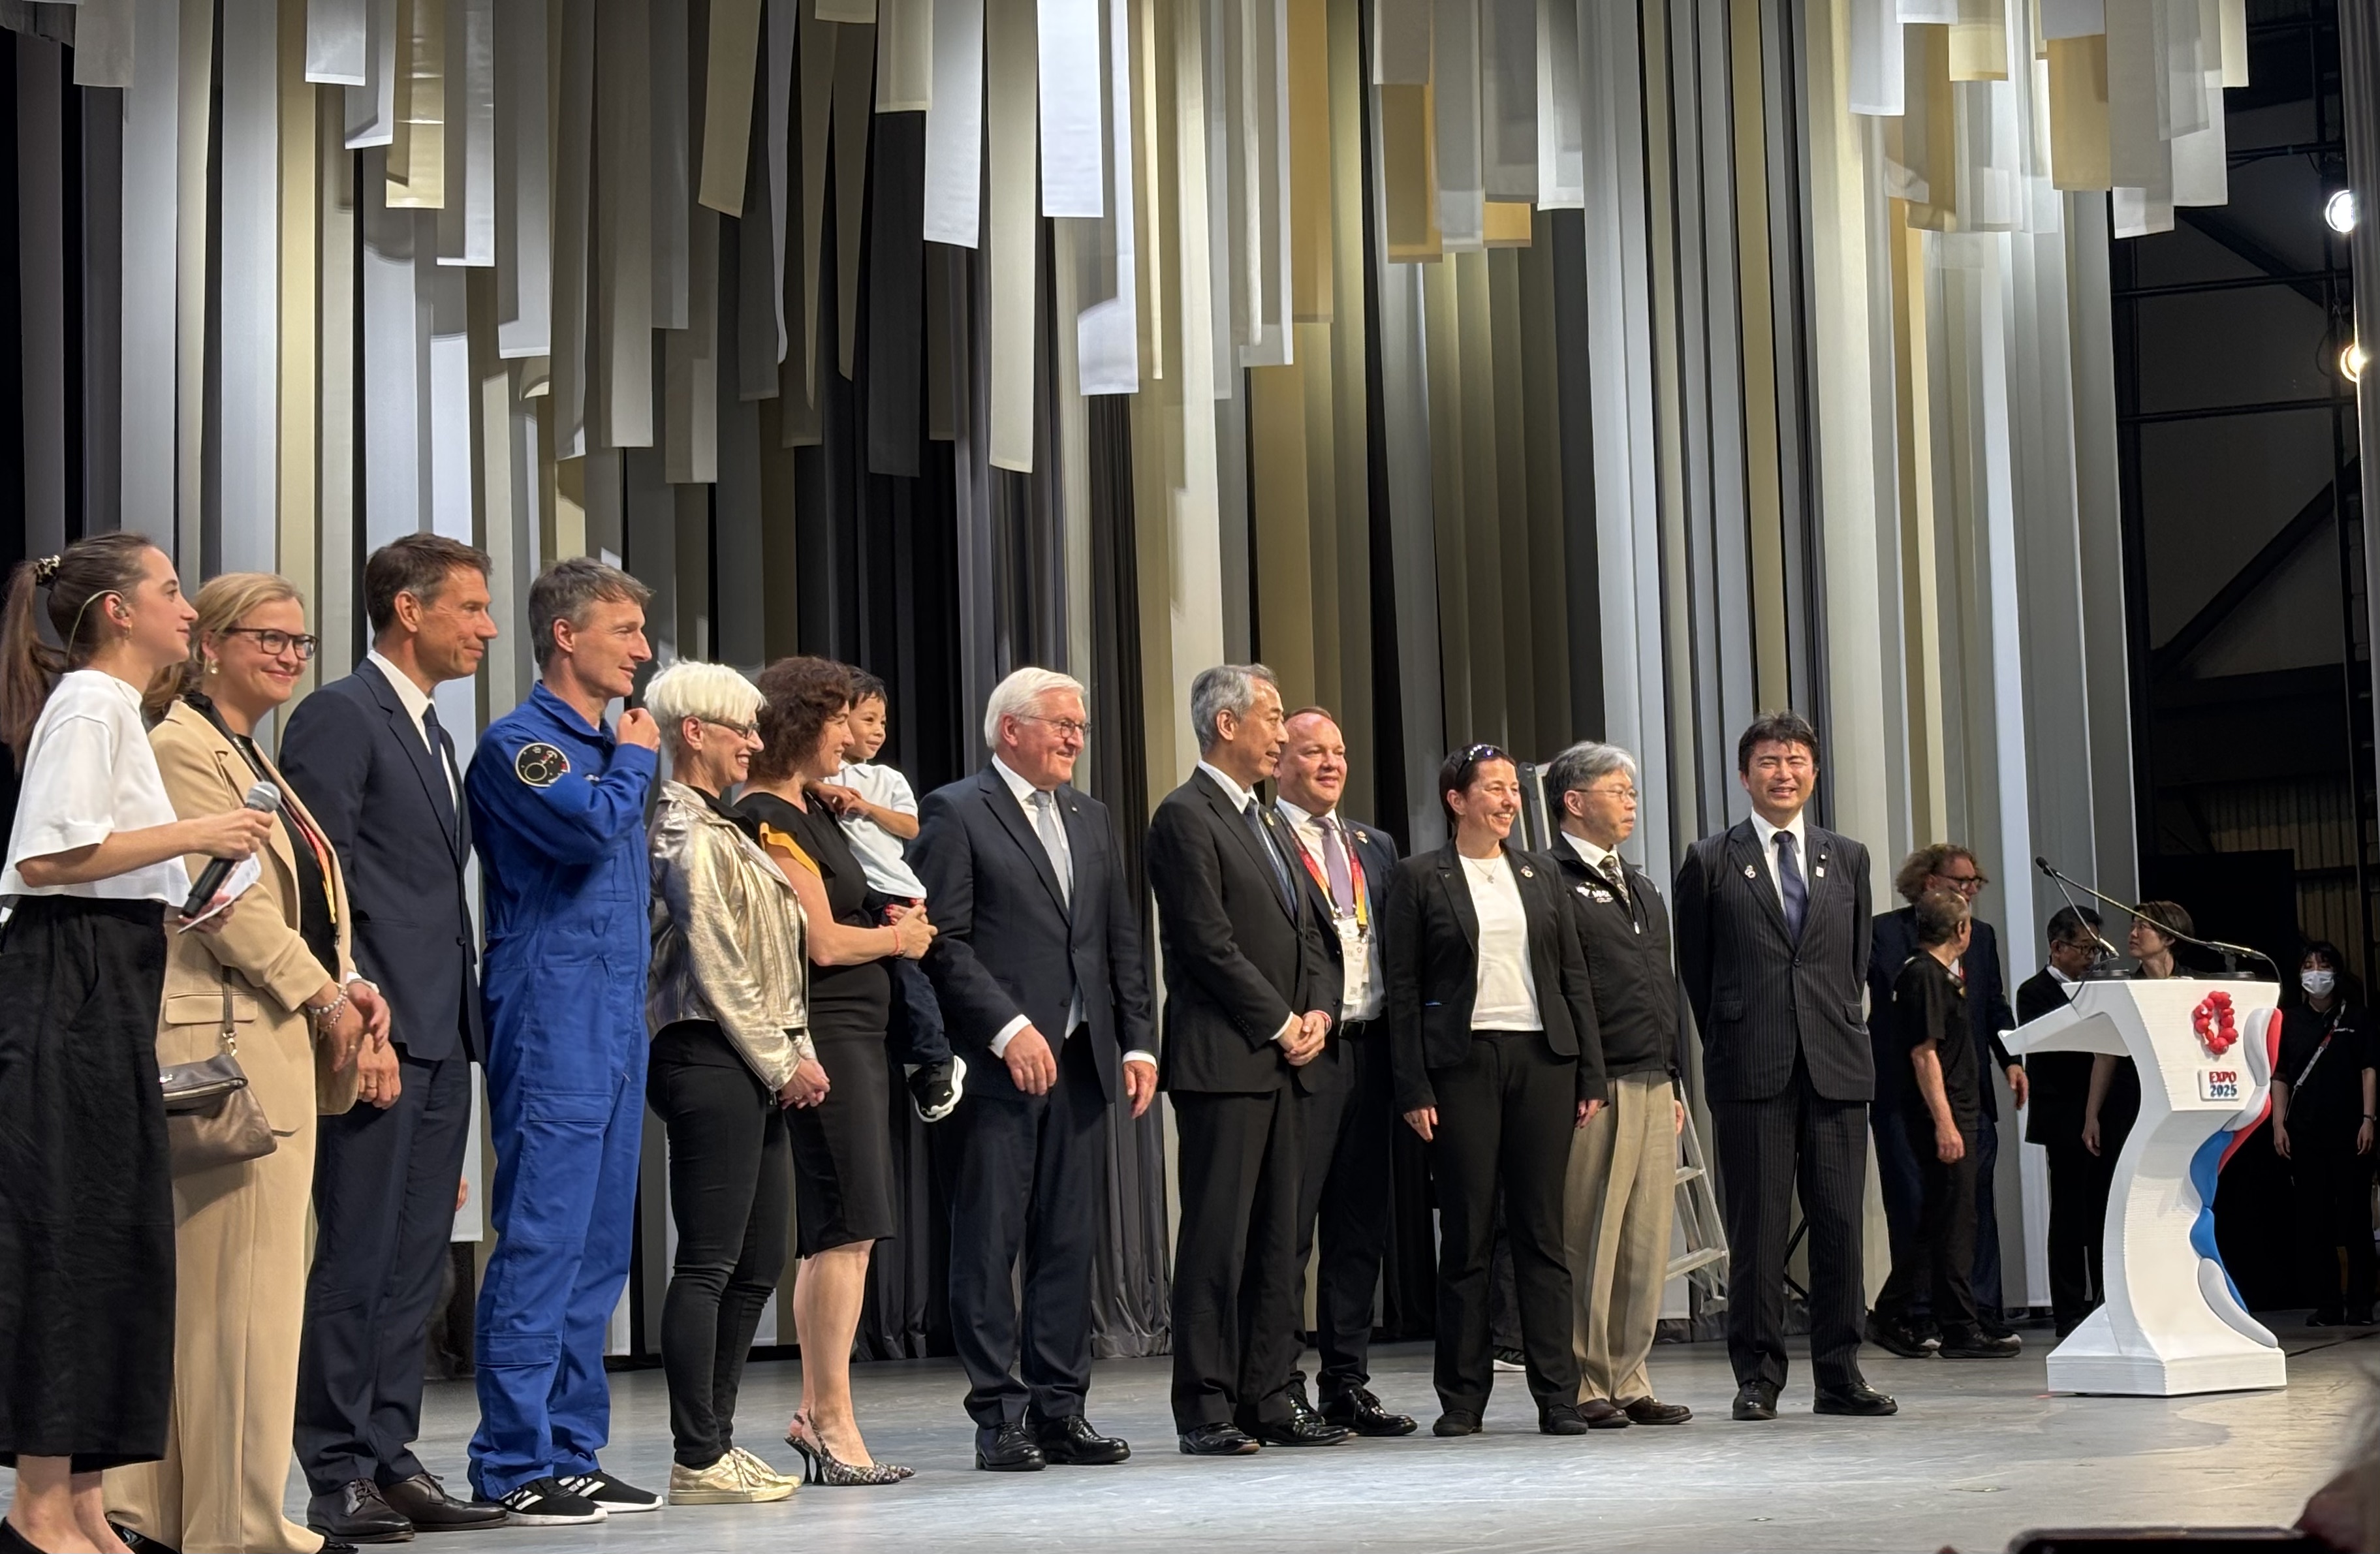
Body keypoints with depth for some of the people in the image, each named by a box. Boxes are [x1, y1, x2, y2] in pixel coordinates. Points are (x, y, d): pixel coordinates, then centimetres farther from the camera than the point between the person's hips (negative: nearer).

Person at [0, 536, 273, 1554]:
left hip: (105, 991, 10)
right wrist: (193, 837, -17)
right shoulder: (93, 706, -10)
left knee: (112, 1235, 8)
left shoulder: (110, 707, 21)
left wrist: (178, 907, 12)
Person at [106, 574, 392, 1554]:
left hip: (284, 1040, 10)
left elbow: (309, 902, 19)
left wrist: (351, 991, 2)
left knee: (200, 1283, 11)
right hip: (230, 1039, -10)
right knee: (244, 1282, -7)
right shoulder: (183, 747, -8)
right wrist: (326, 997, -9)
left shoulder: (254, 762, 23)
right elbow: (229, 897, -15)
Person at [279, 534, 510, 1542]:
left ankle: (389, 1459, 15)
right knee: (355, 1258, -4)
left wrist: (462, 1030, 15)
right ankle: (338, 1480, 1)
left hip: (441, 1036, 9)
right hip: (380, 1032, -9)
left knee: (416, 1263, 10)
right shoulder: (339, 716, -7)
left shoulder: (433, 735, 21)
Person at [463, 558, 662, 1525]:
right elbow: (588, 825, -24)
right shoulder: (520, 743, -7)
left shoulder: (610, 749, 19)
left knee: (598, 1251, 10)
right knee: (541, 1245, -9)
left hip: (618, 1025, 9)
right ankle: (514, 1466, -6)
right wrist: (633, 759, -7)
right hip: (552, 1022, -9)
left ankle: (571, 1453, 15)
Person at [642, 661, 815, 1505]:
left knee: (758, 1263, 11)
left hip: (755, 1067, 10)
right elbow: (716, 969, -15)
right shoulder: (689, 834, -11)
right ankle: (697, 1460, -2)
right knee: (709, 1264, -6)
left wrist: (796, 1053, 10)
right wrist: (784, 1061, -9)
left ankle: (715, 1441, 18)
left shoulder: (722, 828, 19)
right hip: (709, 1059, -10)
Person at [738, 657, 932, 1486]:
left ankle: (814, 1414, 15)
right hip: (823, 1036, -10)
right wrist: (898, 938, 0)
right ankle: (833, 1425, -6)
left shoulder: (814, 813, 16)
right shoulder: (768, 820, -12)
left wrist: (900, 921, 5)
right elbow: (822, 941, -16)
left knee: (837, 1234, 11)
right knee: (846, 1230, -10)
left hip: (855, 1035, 10)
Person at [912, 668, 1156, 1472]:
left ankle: (1060, 1410, 14)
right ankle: (1000, 1417, 4)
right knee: (989, 1245, -1)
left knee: (1071, 1244, 8)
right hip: (997, 1064, -6)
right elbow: (943, 942, -11)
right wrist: (1009, 1030, -18)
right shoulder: (955, 812, -3)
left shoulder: (1091, 818, 18)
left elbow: (1123, 941, 18)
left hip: (1081, 1062, 6)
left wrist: (1137, 1043, 9)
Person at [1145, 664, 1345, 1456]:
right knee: (1215, 1237, -6)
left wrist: (1318, 1011, 3)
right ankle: (1206, 1410, -3)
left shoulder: (1265, 822, 21)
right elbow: (1210, 943, -15)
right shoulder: (1185, 817, -8)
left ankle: (1268, 1398, 13)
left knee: (1275, 1237, 9)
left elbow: (1309, 933, 20)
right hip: (1223, 1060, -9)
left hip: (1282, 1060, 9)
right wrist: (1281, 1024, -10)